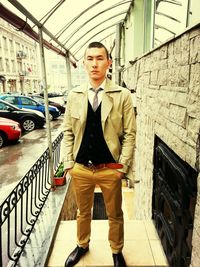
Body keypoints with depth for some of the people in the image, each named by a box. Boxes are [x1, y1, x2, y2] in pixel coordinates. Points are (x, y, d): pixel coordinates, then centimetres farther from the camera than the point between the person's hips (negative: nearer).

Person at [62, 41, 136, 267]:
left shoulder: (123, 95, -8)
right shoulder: (74, 95, 0)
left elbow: (129, 134, -6)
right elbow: (68, 132, 4)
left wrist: (123, 166, -8)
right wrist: (68, 162, 1)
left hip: (110, 169, -1)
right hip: (80, 169, 2)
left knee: (115, 215, 19)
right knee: (83, 212, 23)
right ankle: (82, 245, 51)